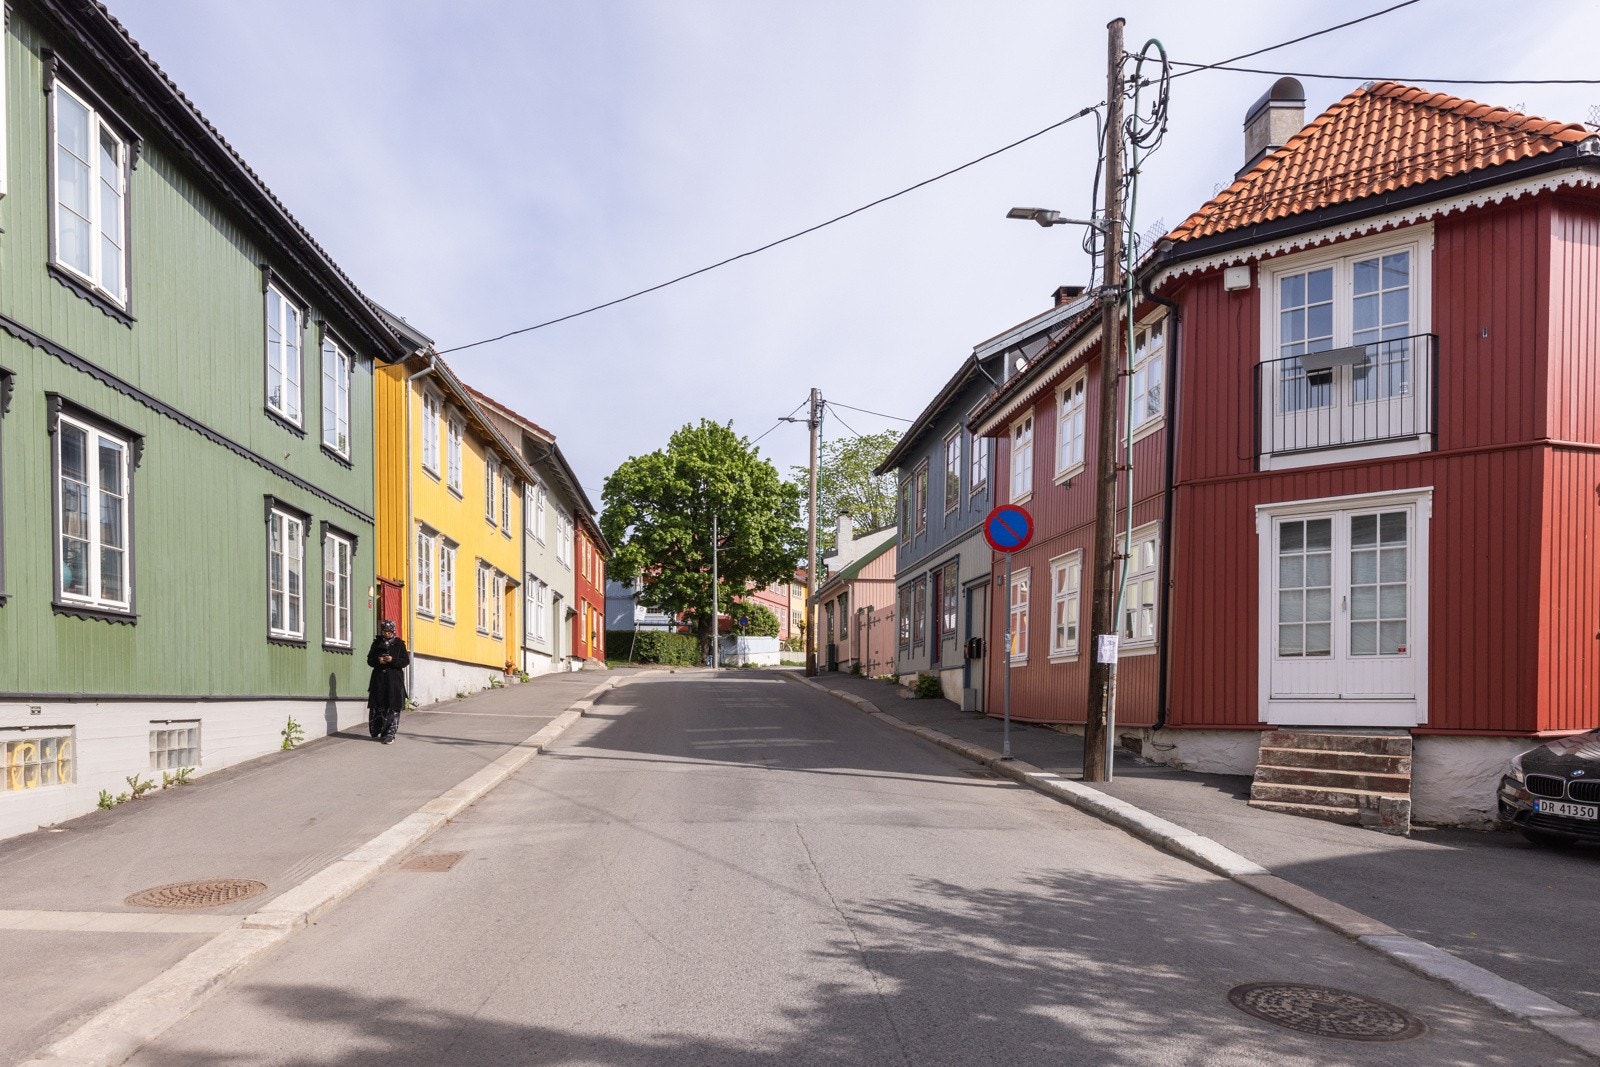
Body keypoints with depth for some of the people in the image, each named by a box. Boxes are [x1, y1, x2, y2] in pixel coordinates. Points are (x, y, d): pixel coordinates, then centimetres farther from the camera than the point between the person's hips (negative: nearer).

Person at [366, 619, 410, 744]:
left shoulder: (399, 644, 5)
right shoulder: (376, 643, 12)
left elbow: (406, 660, 1)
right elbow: (369, 660, 12)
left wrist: (392, 660, -16)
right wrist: (378, 660, -10)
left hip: (395, 679, -2)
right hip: (379, 679, 2)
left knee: (393, 708, -6)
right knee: (377, 707, 3)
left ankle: (390, 734, -5)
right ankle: (377, 732, 18)